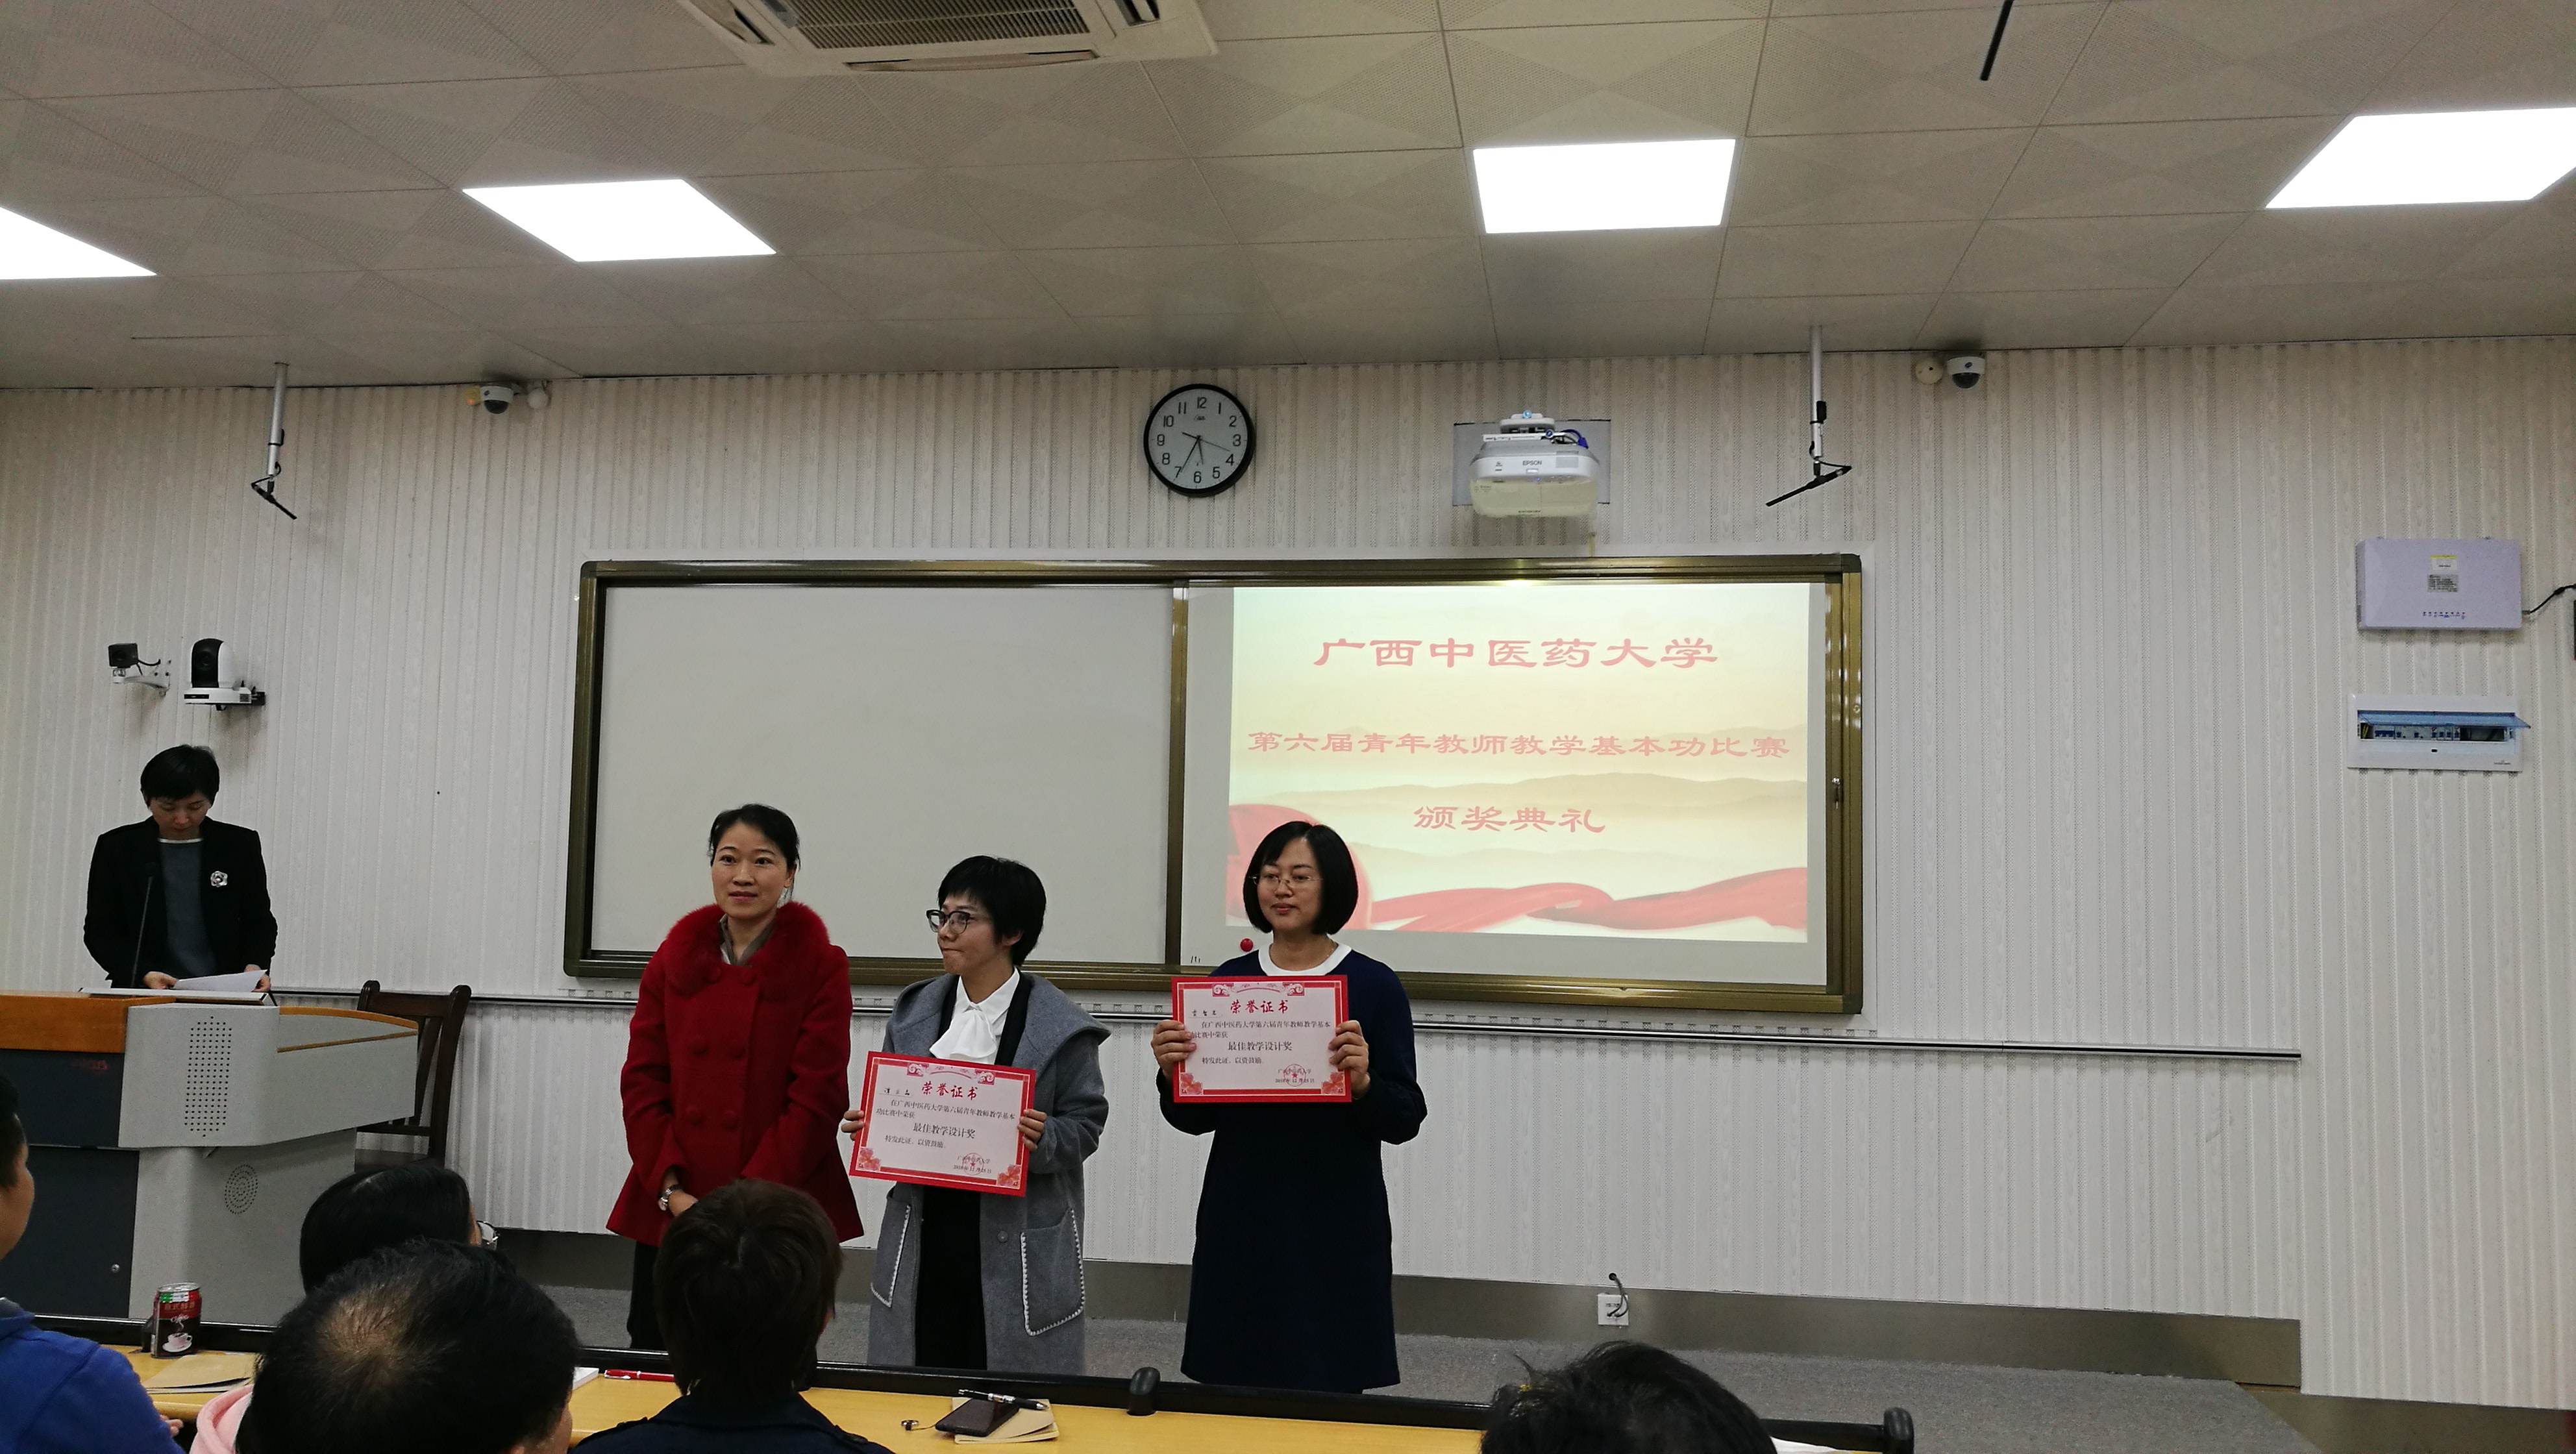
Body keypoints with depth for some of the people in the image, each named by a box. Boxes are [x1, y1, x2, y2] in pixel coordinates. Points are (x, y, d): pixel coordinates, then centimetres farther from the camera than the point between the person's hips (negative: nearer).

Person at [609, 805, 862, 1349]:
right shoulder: (675, 959, 8)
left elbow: (815, 1100, -7)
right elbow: (642, 1082, 5)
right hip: (668, 1211, 3)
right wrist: (670, 1189, -6)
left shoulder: (820, 966, -3)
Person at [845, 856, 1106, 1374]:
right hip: (923, 1230, 4)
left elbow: (1085, 1124, -3)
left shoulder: (1059, 1026, -7)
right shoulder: (914, 1010, 8)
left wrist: (1041, 1140, -22)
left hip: (1015, 1238, -4)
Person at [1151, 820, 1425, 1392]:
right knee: (1236, 1387, 6)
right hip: (1239, 1222, 3)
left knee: (1328, 1388, 0)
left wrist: (1363, 1081, -21)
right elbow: (1196, 1119, 9)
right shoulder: (1229, 979, 5)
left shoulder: (1373, 986, -4)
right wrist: (1171, 1072, -9)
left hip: (1335, 1229, -2)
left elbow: (1405, 1120, -3)